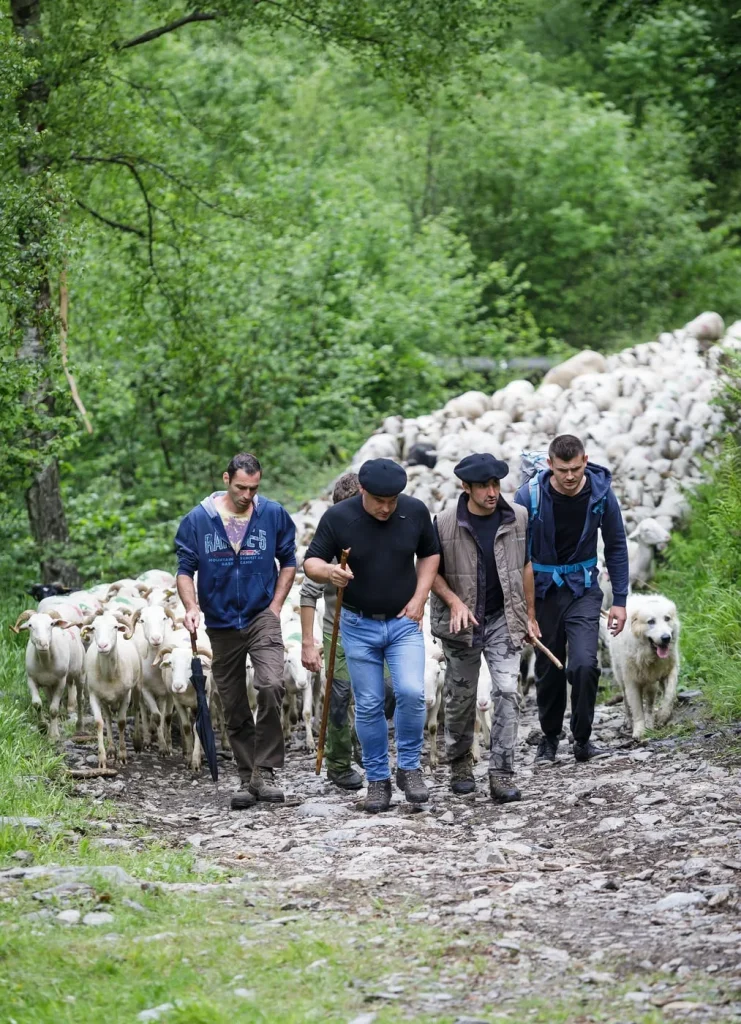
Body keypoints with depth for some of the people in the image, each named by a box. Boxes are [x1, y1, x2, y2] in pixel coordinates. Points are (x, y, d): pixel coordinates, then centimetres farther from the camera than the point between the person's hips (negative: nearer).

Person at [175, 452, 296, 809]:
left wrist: (275, 606, 2)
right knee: (234, 708, 8)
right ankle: (247, 779, 21)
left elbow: (288, 562, 11)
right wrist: (192, 608, -16)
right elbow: (185, 569, 0)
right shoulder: (198, 519, -5)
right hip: (221, 626, 2)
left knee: (270, 686, -24)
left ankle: (264, 772, -16)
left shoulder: (273, 515, -2)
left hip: (261, 618, -2)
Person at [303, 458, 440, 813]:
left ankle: (409, 767, 1)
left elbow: (429, 554, 10)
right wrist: (329, 572, -29)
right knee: (369, 705, 3)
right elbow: (311, 562, -6)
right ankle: (378, 780, 16)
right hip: (359, 626, 0)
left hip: (404, 621, 1)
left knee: (411, 692, -17)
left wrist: (419, 597, -1)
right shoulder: (337, 517, -13)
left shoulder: (415, 511, -6)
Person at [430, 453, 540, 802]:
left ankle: (502, 773, -11)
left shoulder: (518, 518, -4)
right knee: (460, 697, 10)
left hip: (503, 619, 1)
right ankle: (459, 762, 32)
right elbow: (431, 571, 0)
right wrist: (454, 602, -15)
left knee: (507, 692, -12)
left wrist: (530, 614, 11)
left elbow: (526, 565, 8)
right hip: (461, 623, -1)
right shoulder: (445, 524, -10)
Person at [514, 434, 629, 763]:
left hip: (583, 591, 0)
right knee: (548, 669, 9)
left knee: (584, 664, -16)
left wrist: (620, 600, 2)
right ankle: (550, 737, 31)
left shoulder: (601, 493, -12)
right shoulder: (529, 496, -16)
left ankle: (582, 739, 0)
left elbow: (616, 546, 2)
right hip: (543, 591, 0)